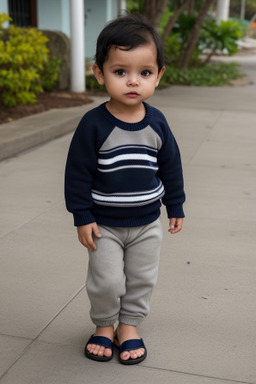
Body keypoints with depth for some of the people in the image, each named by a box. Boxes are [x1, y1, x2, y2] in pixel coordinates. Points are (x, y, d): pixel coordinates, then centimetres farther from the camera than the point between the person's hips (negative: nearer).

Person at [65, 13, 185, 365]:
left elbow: (171, 166, 4)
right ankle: (104, 325, 30)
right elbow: (78, 172, -12)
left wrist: (175, 207, 8)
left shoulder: (157, 122, -7)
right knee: (106, 281, 3)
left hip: (147, 223, 3)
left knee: (142, 279, 13)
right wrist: (82, 217, -11)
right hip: (104, 224, -3)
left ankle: (129, 325, 35)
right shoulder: (94, 124, -18)